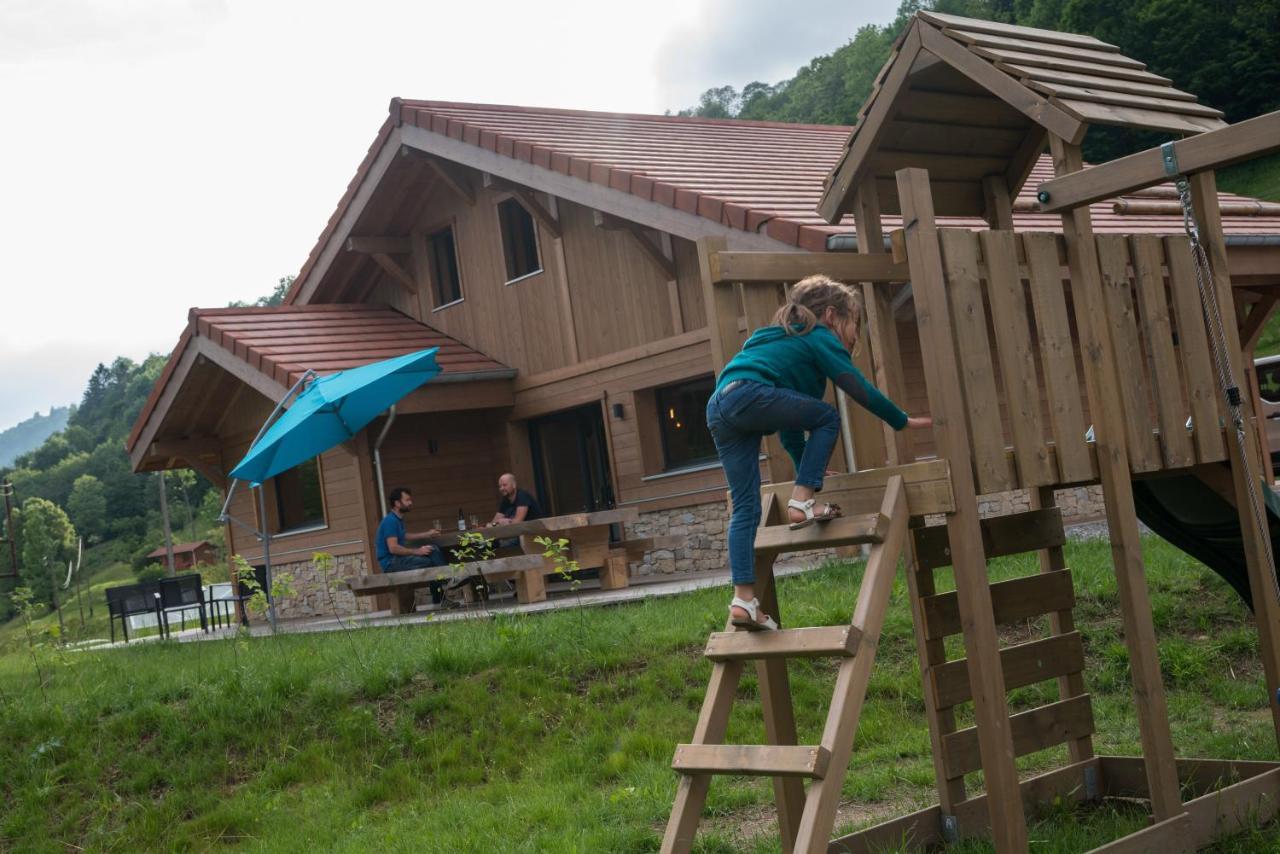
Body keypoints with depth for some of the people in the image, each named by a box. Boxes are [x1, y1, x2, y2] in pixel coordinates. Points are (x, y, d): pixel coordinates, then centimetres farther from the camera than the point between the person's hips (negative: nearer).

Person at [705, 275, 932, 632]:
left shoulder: (784, 342, 39)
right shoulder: (819, 337, 14)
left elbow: (790, 425, 42)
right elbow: (860, 389, 6)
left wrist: (809, 471, 47)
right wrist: (904, 420, 18)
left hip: (718, 409, 8)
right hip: (748, 396, -8)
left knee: (745, 508, 5)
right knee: (827, 418, 10)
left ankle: (743, 599, -2)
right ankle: (802, 502, 1)